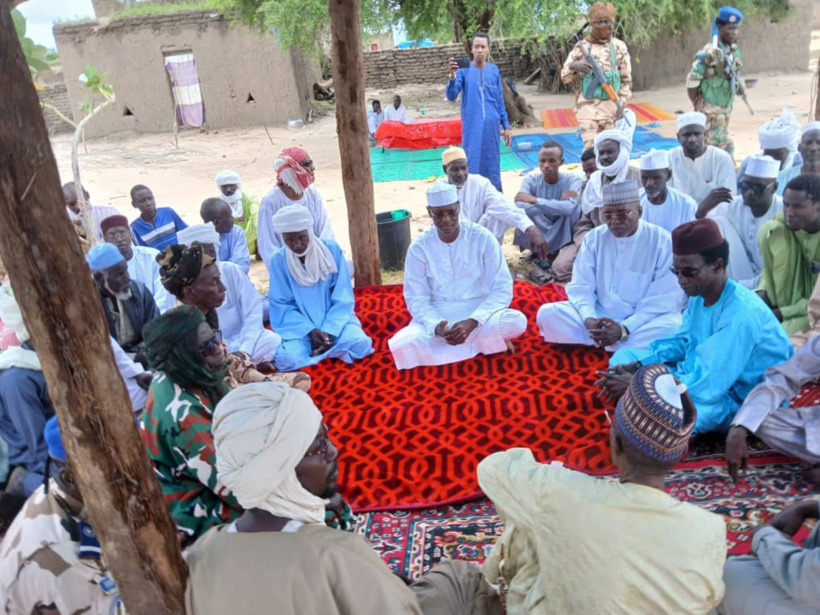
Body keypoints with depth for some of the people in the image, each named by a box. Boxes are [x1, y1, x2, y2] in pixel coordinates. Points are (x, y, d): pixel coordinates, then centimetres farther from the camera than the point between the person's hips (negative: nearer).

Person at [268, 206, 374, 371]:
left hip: (335, 319, 0)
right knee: (288, 358, -28)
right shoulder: (278, 260, -7)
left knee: (361, 344, -27)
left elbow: (343, 298, -5)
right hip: (299, 325, 0)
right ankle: (334, 349, -4)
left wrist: (329, 330, -17)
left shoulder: (332, 249, -8)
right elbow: (282, 305, -4)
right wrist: (310, 331, -18)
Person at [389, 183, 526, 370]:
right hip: (438, 317, 2)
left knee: (517, 321, -32)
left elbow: (502, 290, -11)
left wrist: (472, 322, -26)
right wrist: (436, 326, -26)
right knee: (401, 345, -29)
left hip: (479, 313, -2)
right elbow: (416, 299, -5)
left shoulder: (483, 238, -11)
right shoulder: (419, 247, -7)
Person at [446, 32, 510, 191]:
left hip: (491, 125, 2)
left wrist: (506, 126, 9)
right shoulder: (464, 70, -1)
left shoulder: (494, 70, 7)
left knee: (492, 163, 8)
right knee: (473, 164, -3)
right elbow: (451, 96, -10)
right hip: (472, 126, -2)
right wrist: (452, 76, -27)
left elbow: (500, 101, 11)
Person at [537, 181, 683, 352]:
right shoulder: (594, 237, 0)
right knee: (547, 313, -18)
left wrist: (624, 328, -23)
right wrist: (588, 318, -21)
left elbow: (666, 299, -12)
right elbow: (581, 285, 0)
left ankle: (596, 342, -23)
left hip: (642, 321, -2)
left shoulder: (662, 242, -9)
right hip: (598, 315, 3)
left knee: (674, 326, -35)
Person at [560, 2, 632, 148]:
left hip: (611, 106, 2)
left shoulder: (619, 47, 5)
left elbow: (626, 79, 8)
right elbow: (564, 77, 3)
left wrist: (622, 104, -3)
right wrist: (573, 66, -19)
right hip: (587, 107, -2)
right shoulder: (582, 47, 2)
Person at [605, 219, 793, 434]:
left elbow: (706, 385, -32)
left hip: (744, 401, -8)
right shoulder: (700, 294, -3)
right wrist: (636, 367, -6)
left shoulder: (741, 315, -30)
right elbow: (684, 342, 11)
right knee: (623, 357, 6)